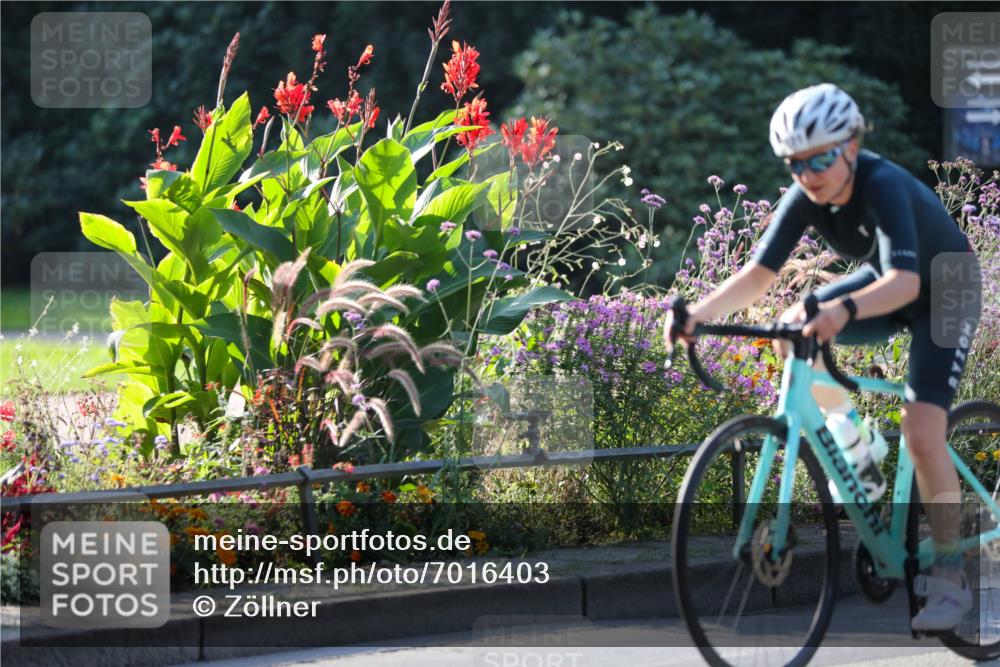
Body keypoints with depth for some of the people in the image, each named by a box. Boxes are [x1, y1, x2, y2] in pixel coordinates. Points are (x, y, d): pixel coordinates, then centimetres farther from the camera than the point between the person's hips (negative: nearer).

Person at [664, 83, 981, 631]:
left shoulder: (884, 187, -36)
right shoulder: (806, 197, -18)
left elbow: (906, 282, -49)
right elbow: (759, 272, -22)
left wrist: (845, 309, -68)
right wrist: (702, 311, -40)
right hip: (881, 280, 7)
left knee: (921, 431, -20)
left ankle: (949, 578, -9)